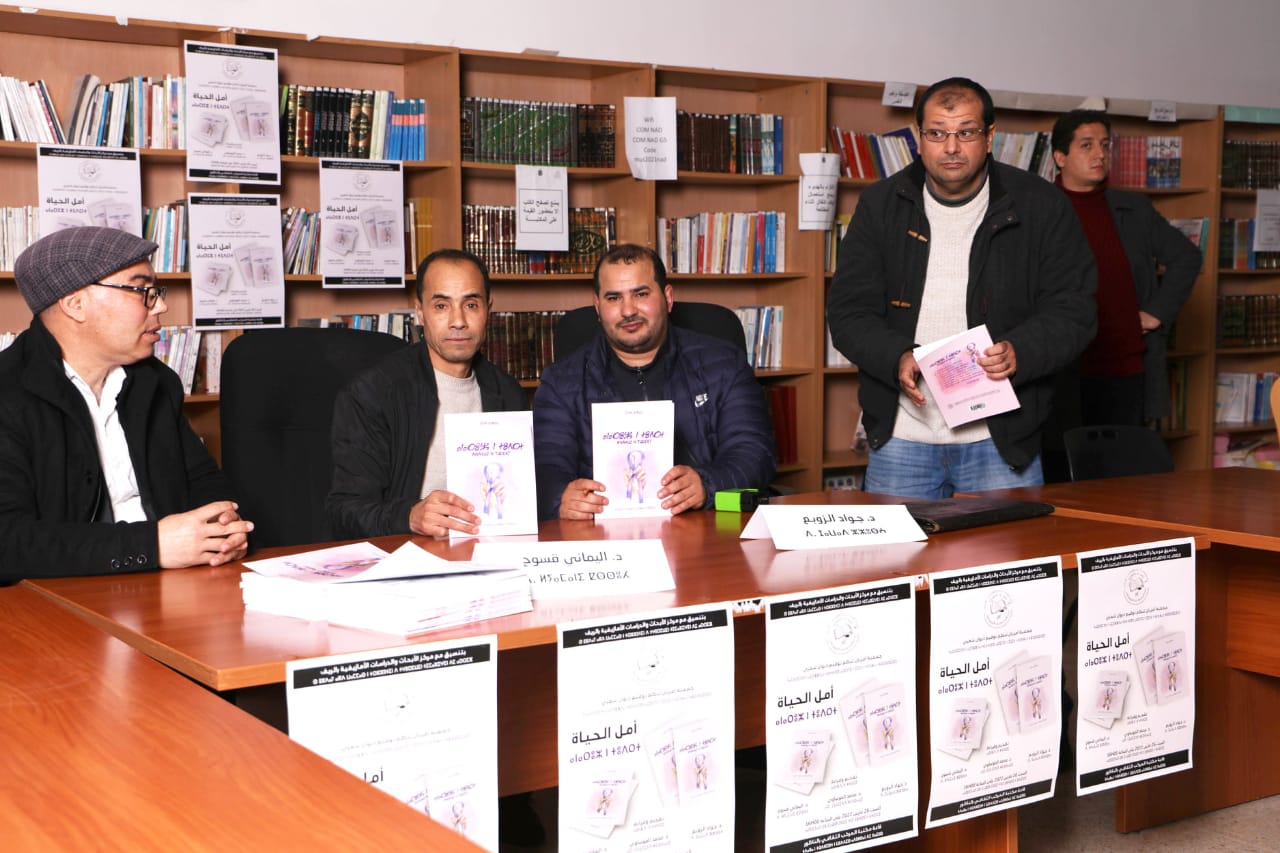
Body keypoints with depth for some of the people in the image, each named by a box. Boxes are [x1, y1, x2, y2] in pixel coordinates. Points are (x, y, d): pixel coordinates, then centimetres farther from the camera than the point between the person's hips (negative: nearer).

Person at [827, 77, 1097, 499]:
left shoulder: (1041, 206, 1)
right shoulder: (880, 205, 5)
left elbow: (1072, 311, -1)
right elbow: (847, 311, 1)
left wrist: (1019, 352, -21)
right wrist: (897, 358, -18)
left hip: (1003, 437, -1)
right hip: (900, 437, 1)